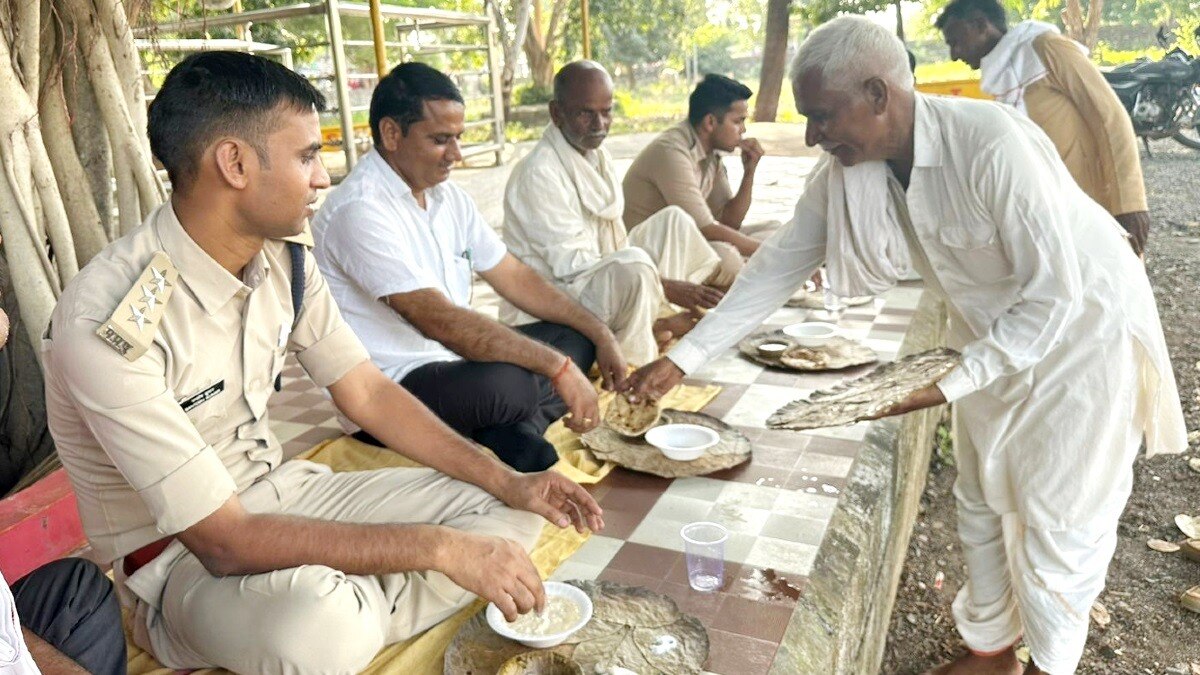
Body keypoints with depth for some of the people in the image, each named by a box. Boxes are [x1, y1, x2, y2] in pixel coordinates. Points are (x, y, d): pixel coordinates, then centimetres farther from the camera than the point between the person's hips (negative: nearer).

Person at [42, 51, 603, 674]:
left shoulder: (284, 262, -7)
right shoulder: (107, 322, -28)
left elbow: (367, 393, 2)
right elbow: (225, 542, -28)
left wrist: (508, 483, -7)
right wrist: (437, 547, -28)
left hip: (277, 493, 6)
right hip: (178, 558, -6)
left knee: (505, 514, -4)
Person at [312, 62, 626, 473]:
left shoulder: (446, 195, 10)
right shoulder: (360, 211, -19)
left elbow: (514, 278, 13)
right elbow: (439, 320, -28)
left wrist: (600, 333, 6)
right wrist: (558, 367, -29)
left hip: (451, 359, 10)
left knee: (575, 337, 6)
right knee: (506, 385, -37)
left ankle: (514, 436, -14)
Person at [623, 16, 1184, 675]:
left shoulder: (993, 144, -35)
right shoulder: (846, 168, -15)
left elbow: (1053, 292, -30)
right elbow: (780, 263, -11)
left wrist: (948, 384, -32)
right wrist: (682, 358, -13)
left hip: (1081, 327, -6)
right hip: (992, 328, 6)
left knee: (1058, 519, 4)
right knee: (981, 500, 15)